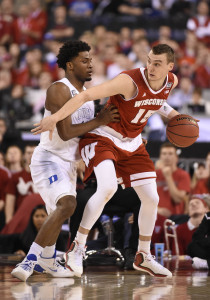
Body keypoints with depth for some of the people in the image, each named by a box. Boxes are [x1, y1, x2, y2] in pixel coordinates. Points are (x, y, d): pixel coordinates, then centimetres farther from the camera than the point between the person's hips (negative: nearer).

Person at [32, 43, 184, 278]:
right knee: (107, 187, -31)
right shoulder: (130, 81, -28)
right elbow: (87, 95, -35)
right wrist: (55, 117, -45)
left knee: (151, 199, 6)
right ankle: (77, 247, -17)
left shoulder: (171, 82, -6)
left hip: (132, 144, 7)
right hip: (103, 138, -7)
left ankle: (143, 256, 25)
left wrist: (172, 114, 4)